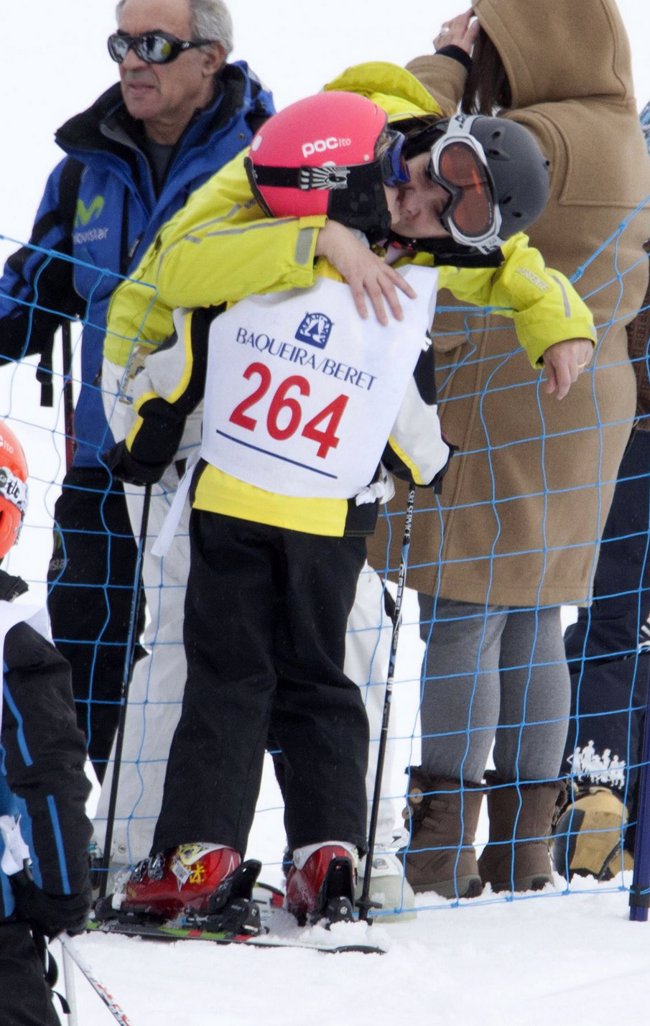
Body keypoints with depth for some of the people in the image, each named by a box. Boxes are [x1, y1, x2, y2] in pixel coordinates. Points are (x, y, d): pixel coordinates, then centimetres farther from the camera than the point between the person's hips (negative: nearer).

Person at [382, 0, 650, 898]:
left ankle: (443, 859, -7)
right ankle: (524, 851, 15)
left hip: (501, 408, -9)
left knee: (462, 624, -6)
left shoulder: (543, 140, -18)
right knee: (533, 629, 12)